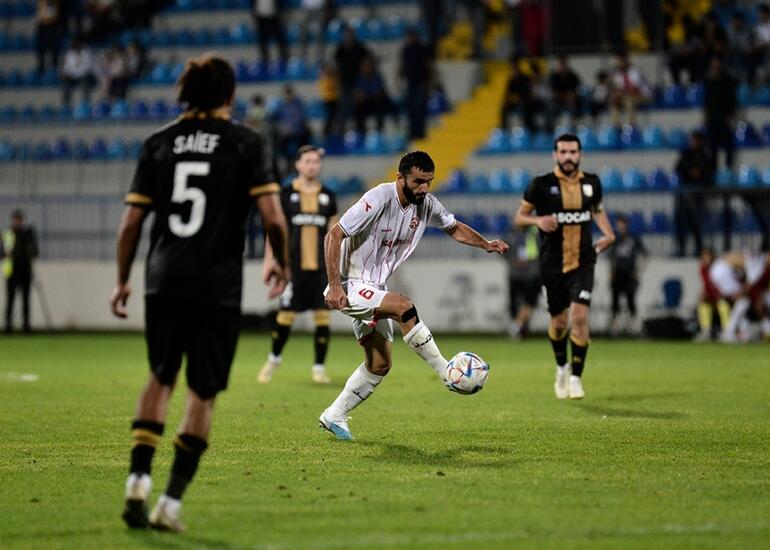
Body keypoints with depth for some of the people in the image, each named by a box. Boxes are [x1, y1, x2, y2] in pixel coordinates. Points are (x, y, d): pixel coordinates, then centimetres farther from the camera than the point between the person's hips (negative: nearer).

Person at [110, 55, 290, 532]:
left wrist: (122, 280, 18)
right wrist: (281, 263, 10)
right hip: (218, 286, -3)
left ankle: (139, 478, 4)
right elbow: (273, 215, -8)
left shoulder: (159, 144, 8)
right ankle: (171, 502, 3)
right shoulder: (247, 143, 1)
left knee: (161, 377, 21)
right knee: (203, 392, 7)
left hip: (163, 281, 3)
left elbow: (131, 223, 7)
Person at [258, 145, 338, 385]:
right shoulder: (286, 194, 2)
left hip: (321, 267, 2)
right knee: (286, 315, -1)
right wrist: (269, 263, 0)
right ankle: (274, 358, 23)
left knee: (322, 316, -2)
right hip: (293, 266, -2)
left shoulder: (328, 197, 10)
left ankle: (319, 367, 8)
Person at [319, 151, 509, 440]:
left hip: (374, 289, 8)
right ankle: (448, 373, -25)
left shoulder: (426, 204, -1)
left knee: (379, 365, 7)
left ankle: (333, 416, 19)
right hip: (350, 286, -8)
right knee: (404, 307, -31)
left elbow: (454, 228, 17)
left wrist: (485, 244, -2)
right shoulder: (378, 199, -22)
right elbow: (333, 236, -22)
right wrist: (334, 285, -28)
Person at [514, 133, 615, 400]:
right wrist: (538, 220, -20)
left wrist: (608, 233, 6)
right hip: (552, 265, -1)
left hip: (583, 262, 1)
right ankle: (562, 367, 36)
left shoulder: (591, 183, 4)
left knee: (580, 316, -14)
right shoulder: (541, 184, -5)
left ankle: (576, 376, -4)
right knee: (559, 322, 7)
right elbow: (519, 216, 1)